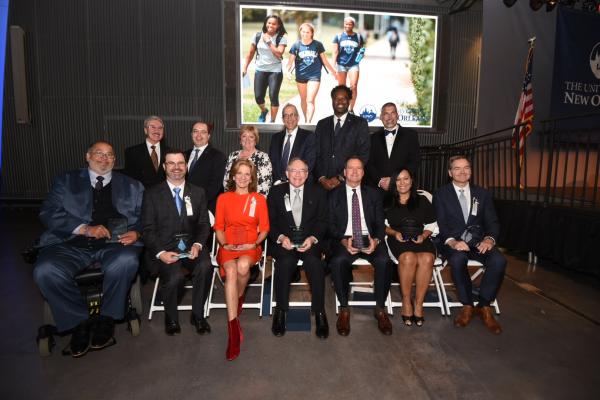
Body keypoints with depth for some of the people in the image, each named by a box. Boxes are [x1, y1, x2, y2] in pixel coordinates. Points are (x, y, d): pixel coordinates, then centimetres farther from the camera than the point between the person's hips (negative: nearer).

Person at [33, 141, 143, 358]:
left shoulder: (132, 186, 18)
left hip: (114, 243, -1)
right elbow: (48, 212, 4)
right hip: (71, 243, 1)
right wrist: (85, 228, -11)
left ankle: (106, 318, -8)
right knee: (45, 271, -28)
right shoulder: (66, 181, 17)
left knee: (126, 261, -34)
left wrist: (136, 232, -13)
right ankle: (80, 320, -4)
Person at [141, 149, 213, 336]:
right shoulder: (152, 194, 5)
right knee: (175, 277, -30)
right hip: (164, 248, -1)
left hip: (192, 245, 2)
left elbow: (204, 224, 7)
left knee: (205, 266, -30)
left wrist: (198, 244, -12)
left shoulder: (198, 192, 11)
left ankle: (197, 314, -4)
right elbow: (148, 229, 1)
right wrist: (160, 252, -15)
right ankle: (171, 318, 3)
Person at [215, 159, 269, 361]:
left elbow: (264, 229, 9)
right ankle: (233, 329, -27)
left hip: (251, 246, 0)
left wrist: (254, 244, -8)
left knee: (243, 266, -35)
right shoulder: (223, 198, 12)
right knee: (231, 272, -31)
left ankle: (238, 299, -1)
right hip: (228, 246, 1)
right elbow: (218, 227, 10)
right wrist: (225, 244, -7)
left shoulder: (259, 199, 10)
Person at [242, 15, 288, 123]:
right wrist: (245, 67, 9)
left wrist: (268, 41, -14)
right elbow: (251, 53, 10)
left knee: (273, 97, -8)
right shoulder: (257, 36, 5)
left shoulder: (281, 38, -3)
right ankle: (264, 111, 34)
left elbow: (279, 53, -16)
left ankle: (272, 121, 8)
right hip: (260, 70, 3)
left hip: (275, 71, -2)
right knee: (258, 97, 1)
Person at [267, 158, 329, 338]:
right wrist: (281, 237, -13)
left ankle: (319, 312, -15)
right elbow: (270, 221, 5)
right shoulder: (276, 192, 10)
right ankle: (280, 310, -12)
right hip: (283, 240, 0)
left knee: (314, 261, -31)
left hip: (310, 240, 0)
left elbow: (322, 221, 6)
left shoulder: (317, 192, 11)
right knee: (286, 261, -31)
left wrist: (313, 238, -12)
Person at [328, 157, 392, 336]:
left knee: (384, 261, -29)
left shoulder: (373, 194, 15)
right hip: (344, 240, -1)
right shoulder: (334, 195, 10)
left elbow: (380, 223, 9)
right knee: (338, 261, -33)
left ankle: (380, 309, -8)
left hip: (369, 239, 2)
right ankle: (344, 309, -12)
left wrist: (376, 240, -13)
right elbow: (331, 225, 3)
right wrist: (344, 241, -16)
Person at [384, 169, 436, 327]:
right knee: (408, 258, -35)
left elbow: (431, 225, 17)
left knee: (427, 259, -33)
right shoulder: (388, 202, 14)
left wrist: (423, 235, -2)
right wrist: (394, 233, -5)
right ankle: (406, 301, -17)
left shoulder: (422, 200, 18)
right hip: (398, 240, -1)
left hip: (420, 239, 2)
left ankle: (418, 304, -19)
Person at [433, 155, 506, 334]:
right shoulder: (441, 194, 5)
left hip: (478, 241, 3)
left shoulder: (482, 194, 14)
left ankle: (484, 306, -7)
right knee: (458, 259, -35)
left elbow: (492, 222, 8)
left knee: (499, 260, -27)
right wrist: (452, 241, -25)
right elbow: (440, 224, -4)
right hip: (453, 242, -3)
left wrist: (489, 238, -15)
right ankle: (467, 306, -13)